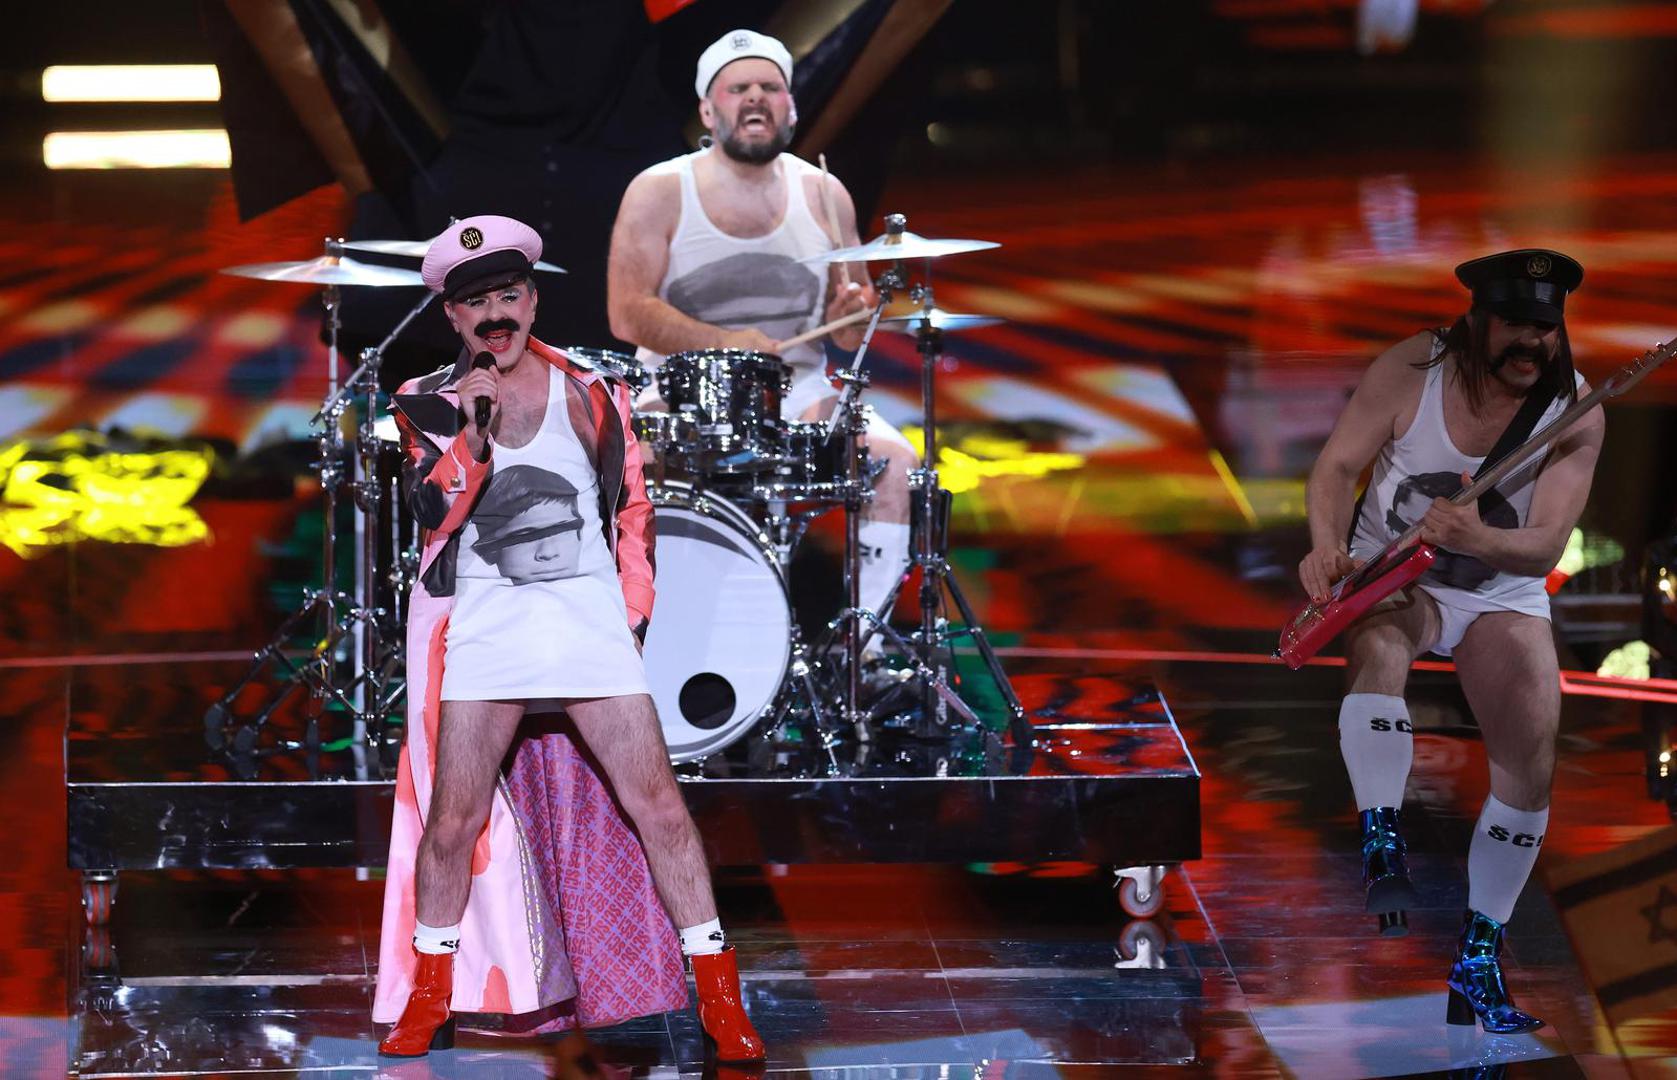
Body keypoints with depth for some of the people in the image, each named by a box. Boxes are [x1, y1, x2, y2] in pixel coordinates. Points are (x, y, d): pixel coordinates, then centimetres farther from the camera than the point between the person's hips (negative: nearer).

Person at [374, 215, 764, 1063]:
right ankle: (429, 1000, 16)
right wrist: (473, 432, -19)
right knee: (455, 818, -1)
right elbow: (435, 512, -7)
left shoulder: (588, 395, 5)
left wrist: (633, 613, 7)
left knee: (657, 805, -7)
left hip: (590, 620, 0)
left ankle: (721, 1004, -2)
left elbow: (631, 507, 13)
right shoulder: (431, 406, 4)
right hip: (484, 629, 0)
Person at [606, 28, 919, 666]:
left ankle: (861, 637, -18)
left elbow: (852, 328, 13)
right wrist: (723, 343, -24)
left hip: (797, 396, 3)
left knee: (895, 460, -23)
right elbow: (628, 313, -11)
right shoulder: (659, 193, -2)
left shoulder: (824, 195, 8)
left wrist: (852, 312, -12)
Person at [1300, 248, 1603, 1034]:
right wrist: (1328, 544, -32)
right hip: (1391, 574, -2)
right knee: (1380, 647, -36)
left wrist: (1479, 540, -42)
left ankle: (1478, 960, 0)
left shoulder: (1575, 412, -16)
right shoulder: (1412, 369, -16)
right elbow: (1337, 466, -12)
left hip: (1502, 594, 2)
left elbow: (1544, 547, -21)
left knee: (1533, 755, -11)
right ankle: (1382, 847, -33)